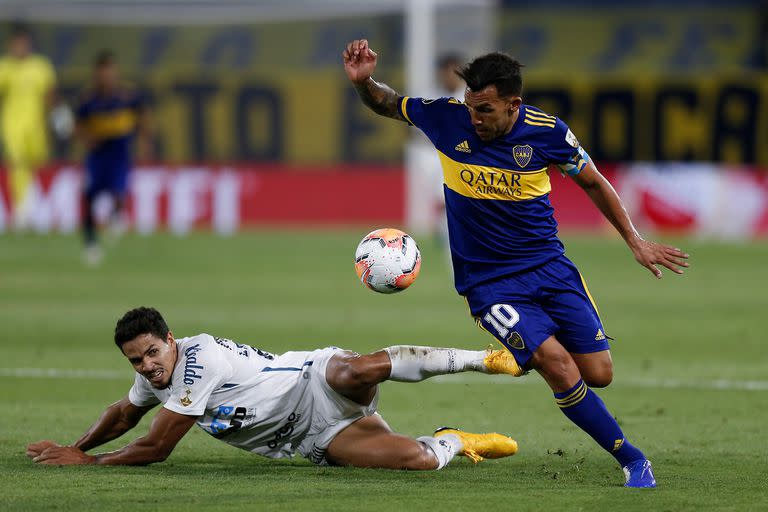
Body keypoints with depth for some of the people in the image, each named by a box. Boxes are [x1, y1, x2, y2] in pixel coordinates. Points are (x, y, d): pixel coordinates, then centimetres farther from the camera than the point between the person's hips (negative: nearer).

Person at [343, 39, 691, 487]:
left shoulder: (548, 133, -11)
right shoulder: (447, 118, -12)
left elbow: (593, 183, 7)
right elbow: (387, 105, 6)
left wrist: (635, 241, 7)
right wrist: (363, 82, -15)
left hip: (549, 265, 2)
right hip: (487, 280, -2)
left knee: (599, 374, -2)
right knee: (557, 363, -22)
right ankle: (632, 460, -9)